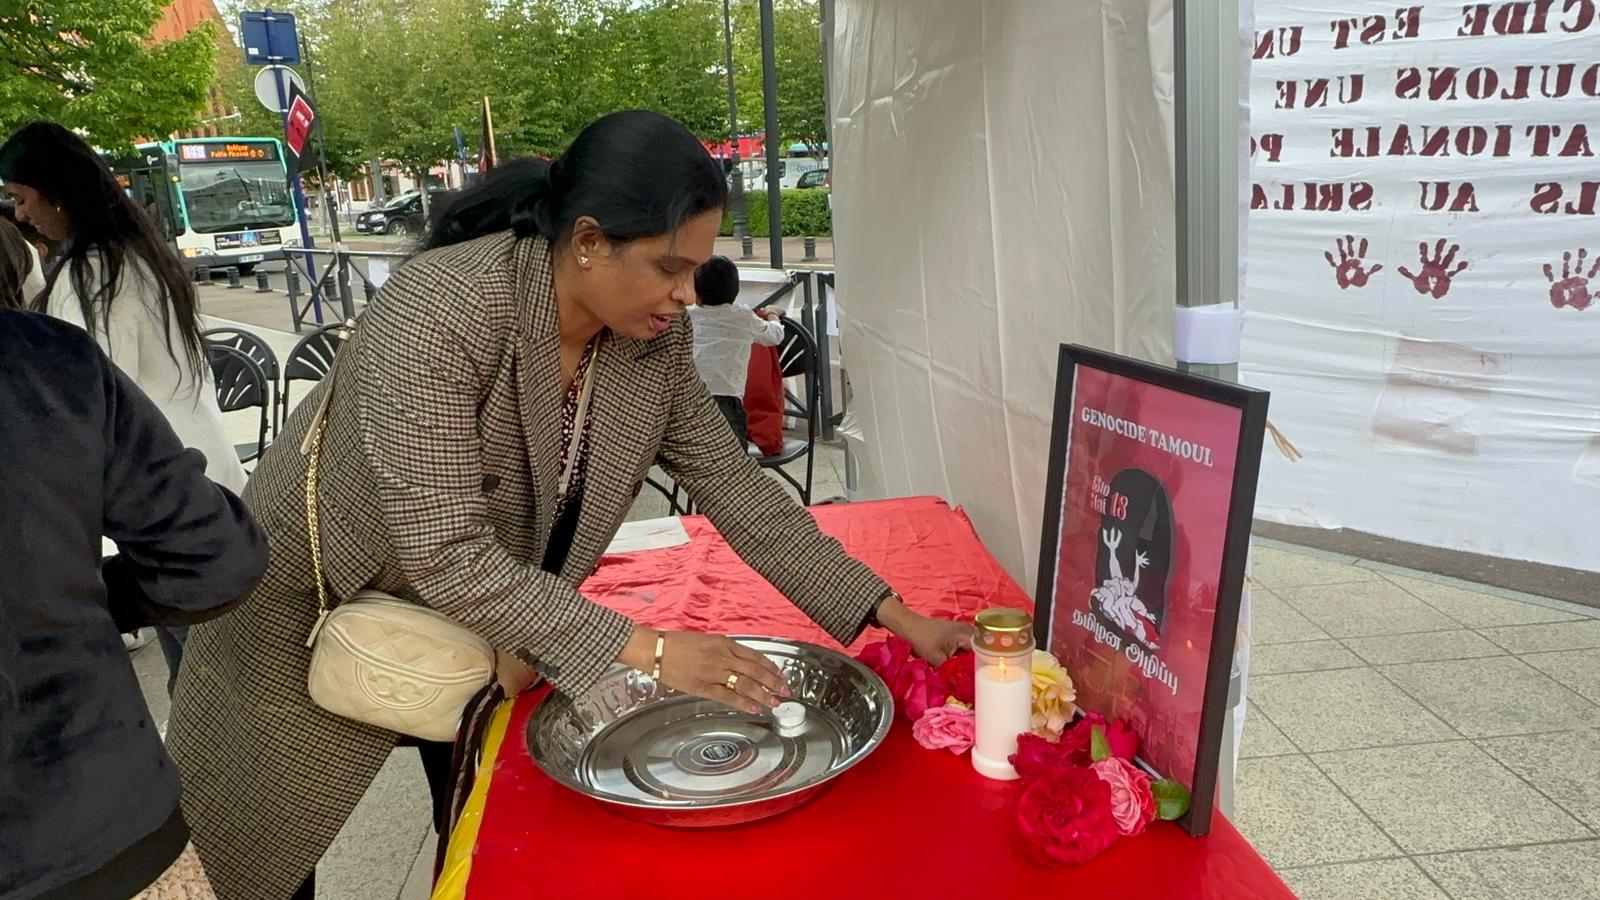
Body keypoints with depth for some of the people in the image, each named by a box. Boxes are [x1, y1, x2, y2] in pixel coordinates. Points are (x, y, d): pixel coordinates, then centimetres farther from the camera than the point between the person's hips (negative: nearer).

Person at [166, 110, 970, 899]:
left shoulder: (653, 335, -16)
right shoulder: (435, 313, -34)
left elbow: (734, 487, -11)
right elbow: (449, 559, -36)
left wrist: (888, 613, -16)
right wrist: (647, 652, -38)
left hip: (479, 605, 5)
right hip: (323, 599, -4)